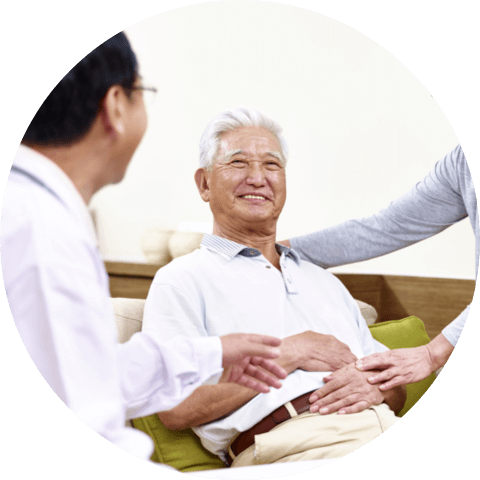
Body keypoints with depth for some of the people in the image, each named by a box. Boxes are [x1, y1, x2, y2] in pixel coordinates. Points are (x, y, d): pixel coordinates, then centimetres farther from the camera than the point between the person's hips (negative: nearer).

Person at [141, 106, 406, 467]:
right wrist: (287, 353, -5)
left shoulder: (324, 280, 30)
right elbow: (176, 408, -6)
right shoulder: (183, 281, 9)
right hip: (287, 441, -6)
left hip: (381, 425, 6)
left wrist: (375, 388, 0)